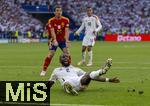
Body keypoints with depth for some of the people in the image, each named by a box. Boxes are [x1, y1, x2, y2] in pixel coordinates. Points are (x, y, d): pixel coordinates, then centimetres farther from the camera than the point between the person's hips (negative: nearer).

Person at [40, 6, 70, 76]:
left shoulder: (65, 20, -8)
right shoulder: (51, 21, -13)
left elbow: (66, 31, -15)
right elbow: (52, 31, -23)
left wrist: (67, 41, -28)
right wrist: (55, 40, -38)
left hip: (62, 40, 2)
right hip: (54, 40, -2)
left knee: (66, 53, -12)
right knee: (51, 54, -11)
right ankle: (43, 70, -3)